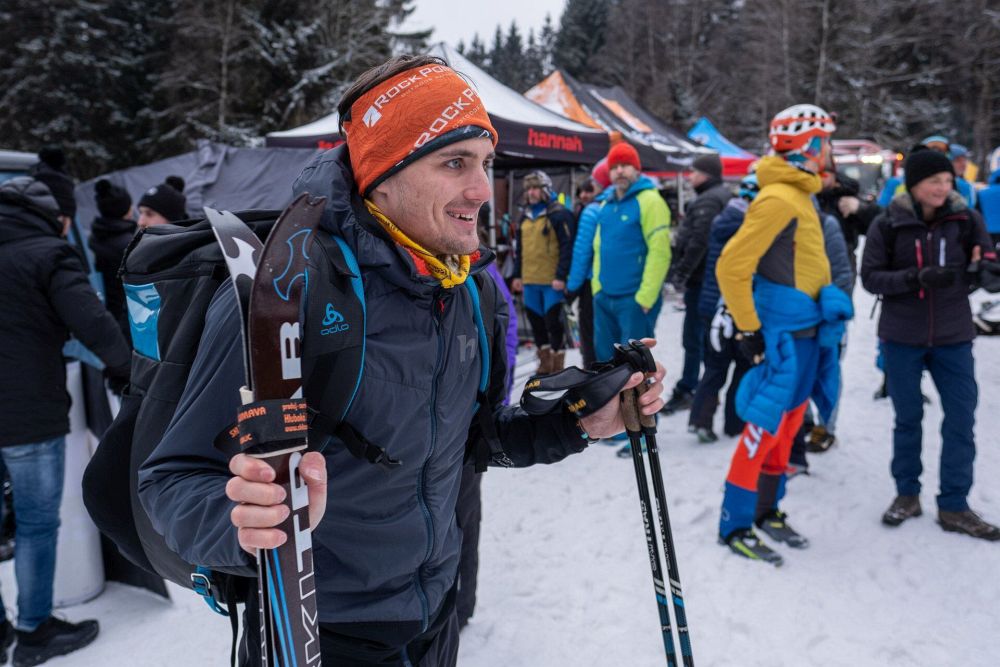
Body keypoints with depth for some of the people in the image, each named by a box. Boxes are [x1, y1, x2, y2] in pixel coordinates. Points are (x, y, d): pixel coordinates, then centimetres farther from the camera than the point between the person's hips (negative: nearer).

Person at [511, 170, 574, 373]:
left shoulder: (559, 214, -7)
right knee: (536, 321, 12)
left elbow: (567, 247, -13)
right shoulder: (526, 216, 15)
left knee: (553, 321, -2)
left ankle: (558, 366, 9)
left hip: (552, 281, -7)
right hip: (530, 280, 7)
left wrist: (561, 276, -18)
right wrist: (517, 274, 18)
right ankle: (545, 363, 24)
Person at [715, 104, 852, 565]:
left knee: (788, 425, 16)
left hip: (808, 331, 10)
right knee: (765, 427, -4)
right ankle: (734, 526, 7)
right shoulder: (778, 199, -16)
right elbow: (731, 267, -20)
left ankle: (767, 511, 30)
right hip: (784, 334, -10)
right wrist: (748, 330, -18)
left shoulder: (800, 195, 13)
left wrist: (827, 309, 19)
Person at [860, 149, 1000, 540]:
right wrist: (917, 277, -24)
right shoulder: (887, 225, -7)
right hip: (902, 337, -1)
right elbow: (870, 278, -9)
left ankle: (954, 507, 16)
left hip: (953, 336, 2)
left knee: (961, 418, 3)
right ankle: (907, 494, 27)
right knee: (908, 417, 10)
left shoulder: (966, 219, -3)